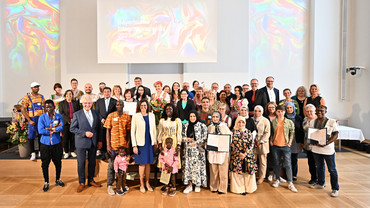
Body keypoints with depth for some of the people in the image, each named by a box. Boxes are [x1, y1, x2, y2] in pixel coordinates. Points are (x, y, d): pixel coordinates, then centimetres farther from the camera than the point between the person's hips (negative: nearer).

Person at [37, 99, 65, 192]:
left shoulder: (59, 116, 0)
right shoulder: (42, 117, -3)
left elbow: (61, 128, -13)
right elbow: (40, 131, -14)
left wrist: (49, 129, -18)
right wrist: (55, 129, -13)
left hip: (57, 143, 1)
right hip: (45, 144, -1)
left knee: (58, 162, 12)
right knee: (45, 164, 6)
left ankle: (58, 180, 32)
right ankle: (46, 183, 22)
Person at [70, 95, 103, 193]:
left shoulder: (96, 113, 7)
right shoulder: (77, 114, -3)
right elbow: (72, 128, -6)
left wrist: (99, 140, 6)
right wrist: (84, 133, -17)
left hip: (93, 142, 3)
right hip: (81, 142, -3)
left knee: (92, 162, 12)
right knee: (81, 163, 4)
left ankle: (91, 180, 27)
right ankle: (81, 182, 19)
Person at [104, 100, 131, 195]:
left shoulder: (127, 117, 4)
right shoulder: (111, 116, 0)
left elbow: (128, 132, 5)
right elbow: (108, 131, 0)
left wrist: (128, 146, 0)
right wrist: (108, 145, -6)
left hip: (124, 145, 2)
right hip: (113, 145, -1)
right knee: (111, 165, 4)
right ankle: (110, 186, 15)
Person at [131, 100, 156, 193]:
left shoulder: (151, 116, 9)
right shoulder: (135, 116, -3)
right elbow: (132, 132, -3)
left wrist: (155, 142, 10)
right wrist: (134, 145, -8)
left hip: (150, 143, 3)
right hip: (140, 143, -3)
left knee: (148, 163, 8)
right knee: (142, 164, 1)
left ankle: (147, 183, 21)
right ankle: (142, 184, 14)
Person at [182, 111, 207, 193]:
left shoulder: (202, 126, -2)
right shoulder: (185, 126, 10)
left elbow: (205, 138, -5)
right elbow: (182, 136, 13)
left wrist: (196, 142, -17)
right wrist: (186, 139, -8)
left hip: (198, 150, -3)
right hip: (188, 150, 3)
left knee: (198, 166, 0)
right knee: (188, 166, 3)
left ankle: (198, 184, 15)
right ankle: (189, 185, 13)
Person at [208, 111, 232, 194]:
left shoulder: (224, 126, 1)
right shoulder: (209, 127, 9)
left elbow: (229, 137, 1)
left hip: (222, 151, -2)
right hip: (212, 151, 2)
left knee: (223, 170, 1)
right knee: (213, 170, 5)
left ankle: (222, 188, 12)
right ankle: (214, 187, 20)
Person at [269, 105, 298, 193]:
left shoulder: (289, 122, 2)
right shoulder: (273, 122, 5)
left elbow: (292, 133, 4)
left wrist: (290, 142, -4)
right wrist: (271, 141, 3)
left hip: (285, 146, -2)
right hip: (275, 146, 2)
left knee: (287, 164, -3)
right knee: (276, 163, 10)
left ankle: (290, 183, 4)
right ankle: (277, 180, 23)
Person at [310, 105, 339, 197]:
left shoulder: (332, 122, -9)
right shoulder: (314, 121, 6)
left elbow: (335, 135, -11)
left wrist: (326, 144, -23)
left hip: (328, 150, -5)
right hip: (316, 148, 5)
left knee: (332, 169, 4)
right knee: (319, 167, 19)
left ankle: (335, 189, 15)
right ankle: (321, 183, 37)